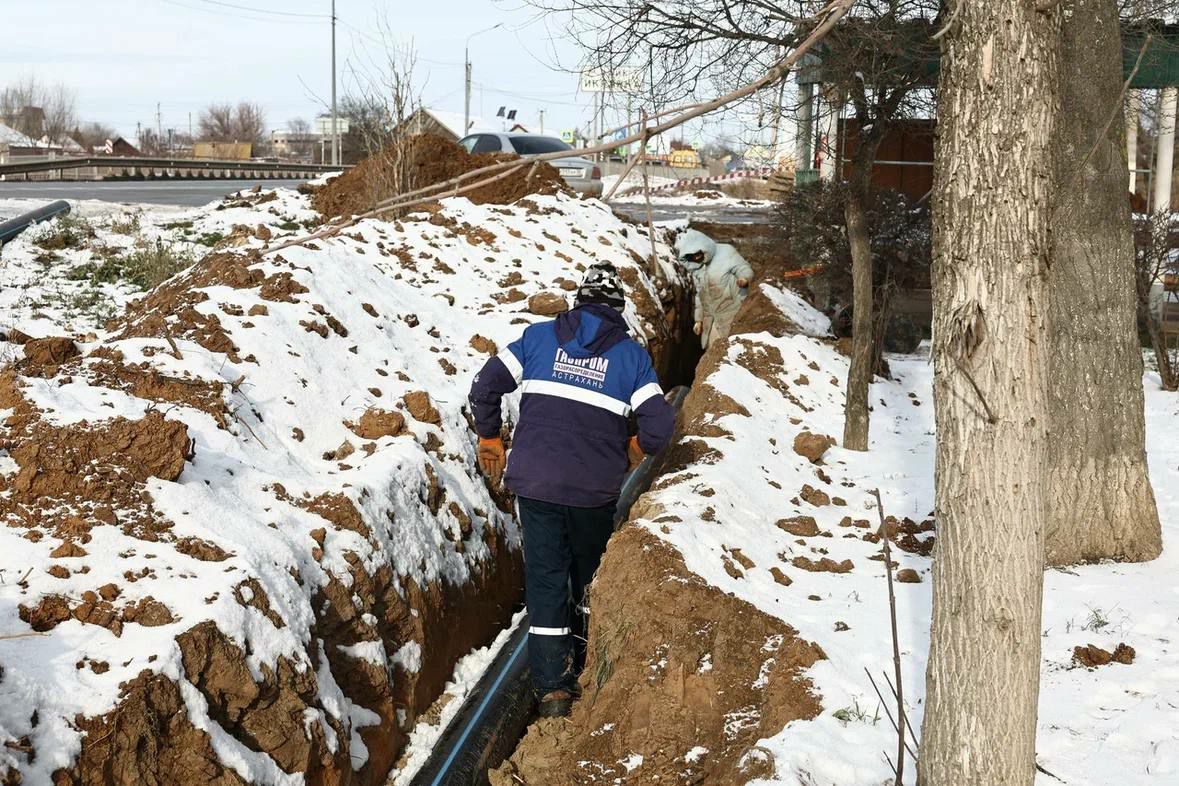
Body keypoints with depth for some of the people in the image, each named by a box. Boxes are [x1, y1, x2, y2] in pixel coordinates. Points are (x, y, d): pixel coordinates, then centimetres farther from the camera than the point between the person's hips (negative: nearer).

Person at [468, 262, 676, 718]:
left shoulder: (538, 337, 3)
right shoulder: (630, 354, 0)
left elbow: (485, 387, 0)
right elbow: (660, 424, -8)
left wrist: (490, 438, 15)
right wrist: (639, 448, 14)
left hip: (533, 481, 1)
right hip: (595, 488, -1)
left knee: (545, 577, 8)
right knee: (591, 573, 21)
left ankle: (551, 686, 5)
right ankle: (588, 664, 34)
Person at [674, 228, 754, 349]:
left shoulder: (726, 252, -11)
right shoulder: (695, 267, 9)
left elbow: (745, 270, -12)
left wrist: (744, 279, -36)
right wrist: (698, 319, 15)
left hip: (733, 315, -6)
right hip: (711, 319, 7)